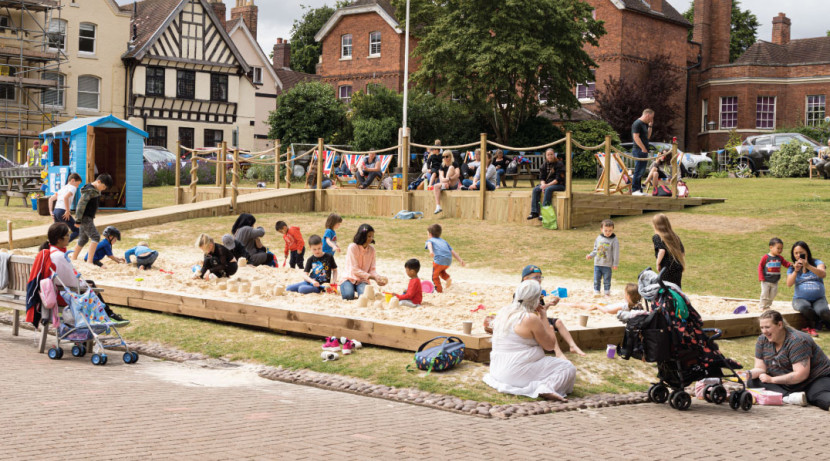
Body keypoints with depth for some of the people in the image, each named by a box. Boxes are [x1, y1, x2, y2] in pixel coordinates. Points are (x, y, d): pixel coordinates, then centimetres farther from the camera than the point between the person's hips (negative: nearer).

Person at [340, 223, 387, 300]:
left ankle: (359, 289, 5)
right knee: (348, 296, -31)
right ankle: (345, 288, 4)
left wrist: (377, 277, -22)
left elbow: (372, 269, 2)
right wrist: (373, 277, -25)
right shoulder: (352, 247, -14)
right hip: (350, 278, -2)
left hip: (363, 280, 2)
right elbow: (355, 270, -18)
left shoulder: (371, 249, 1)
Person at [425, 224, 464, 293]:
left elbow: (429, 244, -8)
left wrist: (431, 251, -29)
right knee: (441, 270, 33)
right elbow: (452, 251, 25)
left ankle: (439, 290, 17)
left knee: (435, 275, 15)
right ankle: (447, 278, 11)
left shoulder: (430, 240, 18)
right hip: (449, 260, 5)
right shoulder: (443, 241, 32)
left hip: (439, 259, -5)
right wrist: (460, 260, 20)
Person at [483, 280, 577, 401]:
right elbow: (550, 345, -6)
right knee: (568, 368, -5)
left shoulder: (503, 312, 6)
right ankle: (546, 388, -25)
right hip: (518, 372, -9)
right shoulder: (531, 319, -18)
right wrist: (544, 318, 1)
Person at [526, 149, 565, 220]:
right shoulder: (544, 165, 9)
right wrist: (543, 184, -15)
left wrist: (548, 185, -25)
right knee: (535, 189, -15)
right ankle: (534, 212, -21)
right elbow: (541, 177, 8)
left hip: (559, 185, -7)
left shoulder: (559, 164, -10)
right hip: (547, 184, 7)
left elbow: (558, 179, -17)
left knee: (548, 189, -35)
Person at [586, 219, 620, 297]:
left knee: (607, 280, 6)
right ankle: (596, 292, 16)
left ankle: (607, 292, 18)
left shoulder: (614, 240, -9)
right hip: (597, 264, 4)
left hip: (607, 265, -4)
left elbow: (616, 253, -7)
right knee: (596, 279, 7)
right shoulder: (599, 238, 5)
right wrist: (590, 255, 1)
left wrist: (615, 264, -8)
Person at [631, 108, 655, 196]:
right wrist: (643, 148, -17)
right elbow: (636, 137, -17)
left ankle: (639, 190, 15)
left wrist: (650, 126, 13)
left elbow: (648, 137, 23)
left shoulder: (645, 124, 19)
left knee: (641, 171, 11)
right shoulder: (637, 123, -11)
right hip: (639, 150, -10)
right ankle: (635, 190, -9)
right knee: (638, 170, -10)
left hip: (644, 150, 10)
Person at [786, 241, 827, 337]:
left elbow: (823, 274, -17)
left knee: (823, 311, -34)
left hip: (819, 298, -1)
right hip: (800, 299, 1)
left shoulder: (817, 263, 5)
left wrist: (808, 266, -31)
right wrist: (796, 271, -22)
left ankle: (811, 326, -2)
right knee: (804, 307, -36)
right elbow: (789, 284, -7)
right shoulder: (792, 268, 10)